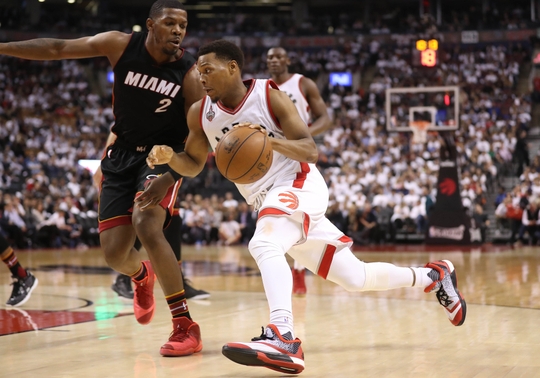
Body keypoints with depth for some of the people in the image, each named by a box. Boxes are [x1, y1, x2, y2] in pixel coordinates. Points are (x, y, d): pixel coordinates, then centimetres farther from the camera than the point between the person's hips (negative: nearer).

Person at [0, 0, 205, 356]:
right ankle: (142, 277, 41)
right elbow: (57, 49, -6)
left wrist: (169, 177, -32)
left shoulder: (190, 73, -19)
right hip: (122, 153, 3)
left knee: (146, 224, -30)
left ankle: (186, 327, -21)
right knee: (114, 252, 0)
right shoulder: (121, 45, -12)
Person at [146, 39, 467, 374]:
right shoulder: (200, 113, 0)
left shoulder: (270, 96, -14)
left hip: (299, 185, -6)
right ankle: (433, 276, 32)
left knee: (263, 245, -36)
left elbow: (311, 151, -17)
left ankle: (283, 339, -49)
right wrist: (169, 157, -11)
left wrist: (272, 141, -35)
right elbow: (193, 164, 11)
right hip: (267, 199, 6)